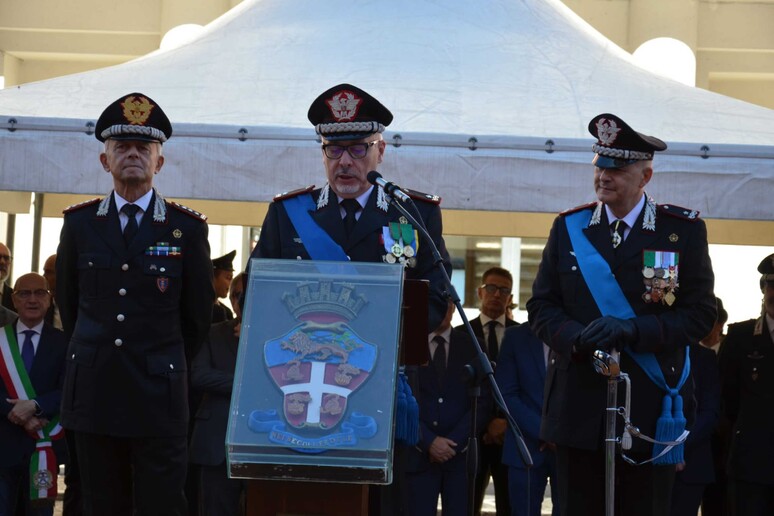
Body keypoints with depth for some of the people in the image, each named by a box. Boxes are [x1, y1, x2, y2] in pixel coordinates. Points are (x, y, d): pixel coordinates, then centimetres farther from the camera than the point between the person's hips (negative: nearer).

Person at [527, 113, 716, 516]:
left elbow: (700, 314, -3)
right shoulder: (569, 227, 9)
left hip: (650, 408, -2)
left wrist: (631, 330, -17)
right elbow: (541, 306, 8)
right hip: (578, 406, 2)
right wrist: (577, 337, -14)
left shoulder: (684, 230, 2)